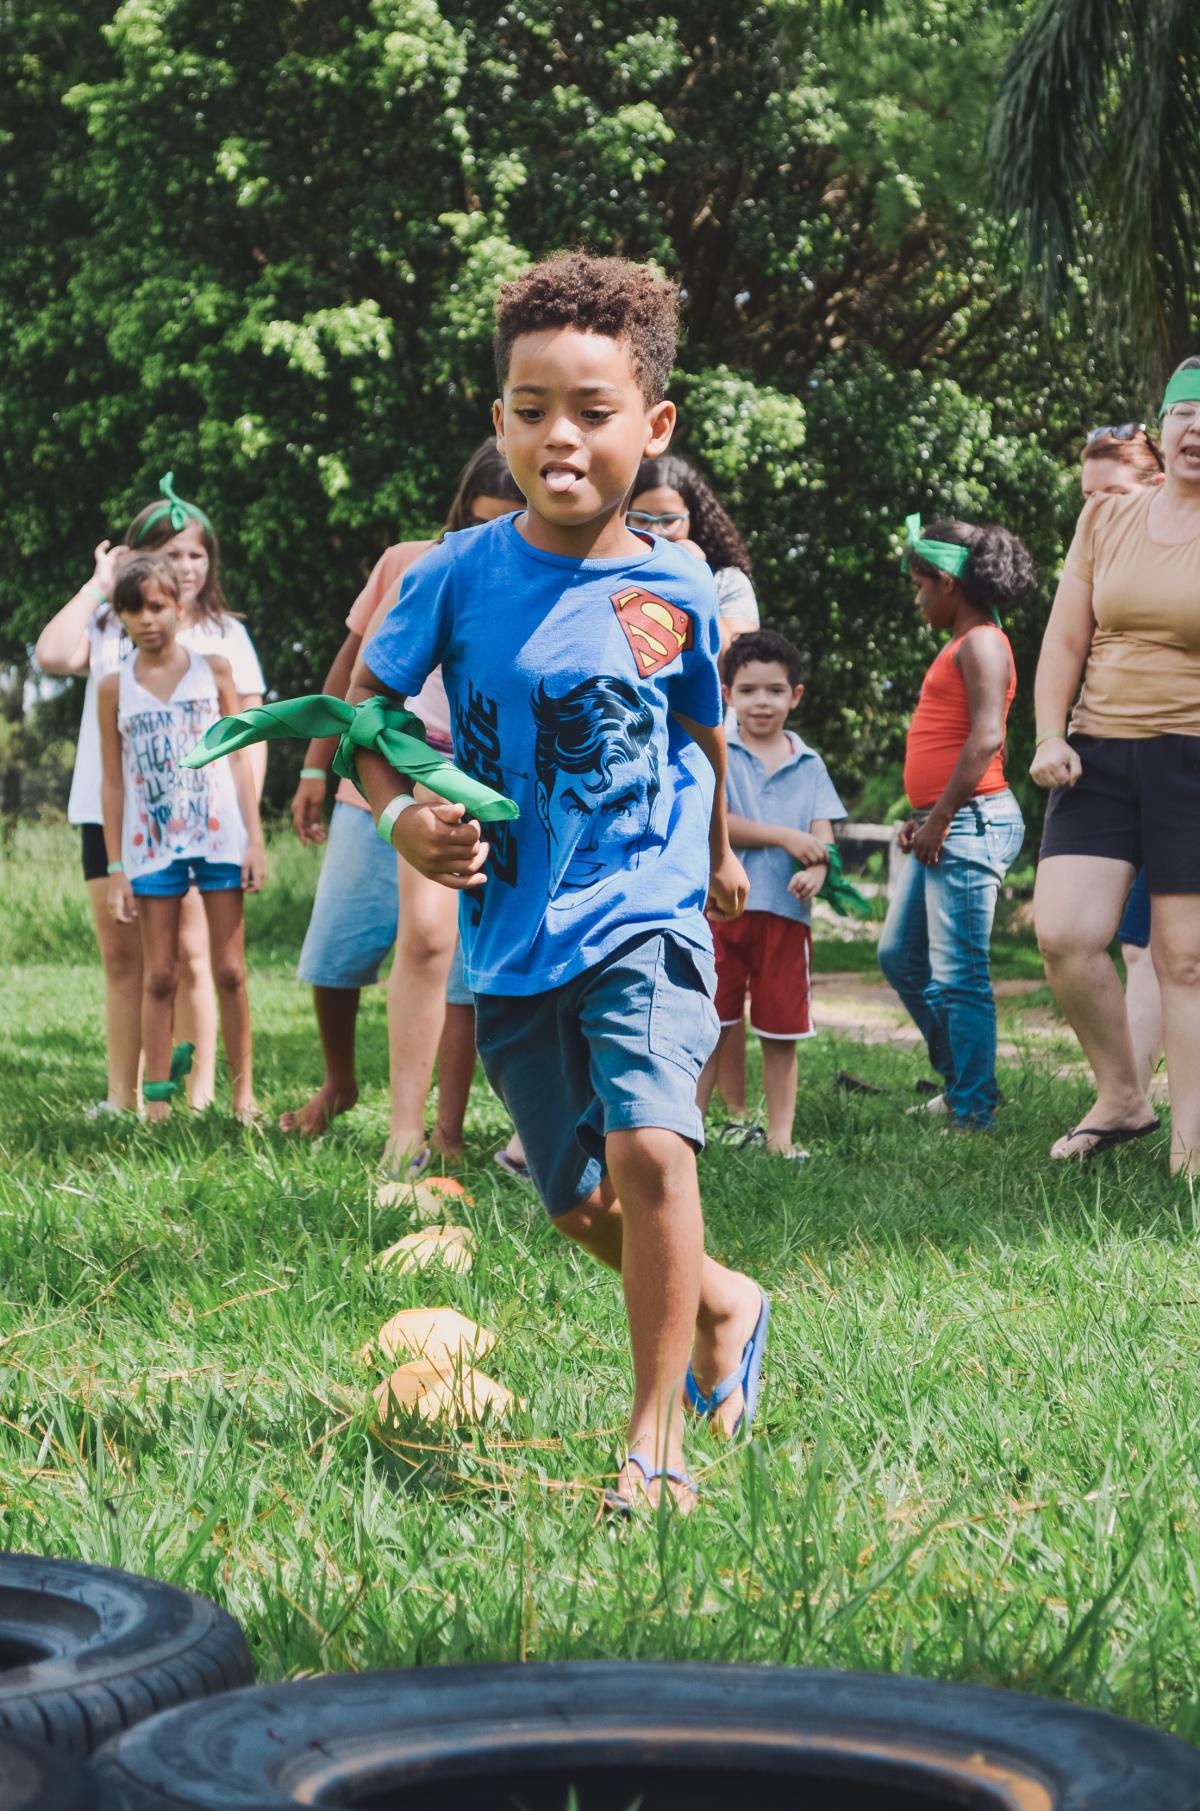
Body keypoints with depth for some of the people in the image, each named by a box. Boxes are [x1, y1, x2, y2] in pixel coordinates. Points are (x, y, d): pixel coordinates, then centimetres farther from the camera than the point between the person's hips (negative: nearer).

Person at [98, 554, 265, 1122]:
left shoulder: (213, 670, 3)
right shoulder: (114, 688, 3)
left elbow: (239, 760, 5)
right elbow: (113, 781, 5)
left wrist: (255, 840, -1)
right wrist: (116, 869, 2)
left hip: (219, 839, 0)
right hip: (152, 846, 0)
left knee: (229, 970, 3)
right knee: (159, 975, 3)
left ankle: (243, 1090, 10)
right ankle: (157, 1098, 6)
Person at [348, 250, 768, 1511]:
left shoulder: (675, 591, -3)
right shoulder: (458, 576, -6)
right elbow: (362, 708, 6)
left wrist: (720, 857, 30)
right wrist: (400, 818, -13)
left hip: (646, 915, -2)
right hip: (510, 935, 2)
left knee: (648, 1146, -23)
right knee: (576, 1204, 10)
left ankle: (657, 1440, -13)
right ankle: (724, 1304, 41)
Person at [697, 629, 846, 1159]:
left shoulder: (809, 766, 11)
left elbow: (822, 833, 2)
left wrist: (817, 869, -20)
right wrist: (784, 837, -14)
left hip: (786, 912, 3)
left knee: (782, 1030, 7)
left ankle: (780, 1135, 13)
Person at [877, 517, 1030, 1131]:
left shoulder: (980, 643, -11)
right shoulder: (961, 644, 19)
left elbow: (986, 739, -22)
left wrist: (940, 817, -21)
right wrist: (921, 815, 16)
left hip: (970, 823, -11)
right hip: (942, 827, 11)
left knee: (957, 975, -8)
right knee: (900, 956, 17)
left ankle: (974, 1111, -3)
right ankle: (961, 1081, 25)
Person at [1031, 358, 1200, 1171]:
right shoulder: (1107, 518, 9)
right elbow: (1065, 641, 11)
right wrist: (1050, 736, 0)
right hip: (1099, 754, 4)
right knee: (1064, 934, -9)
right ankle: (1123, 1098, 12)